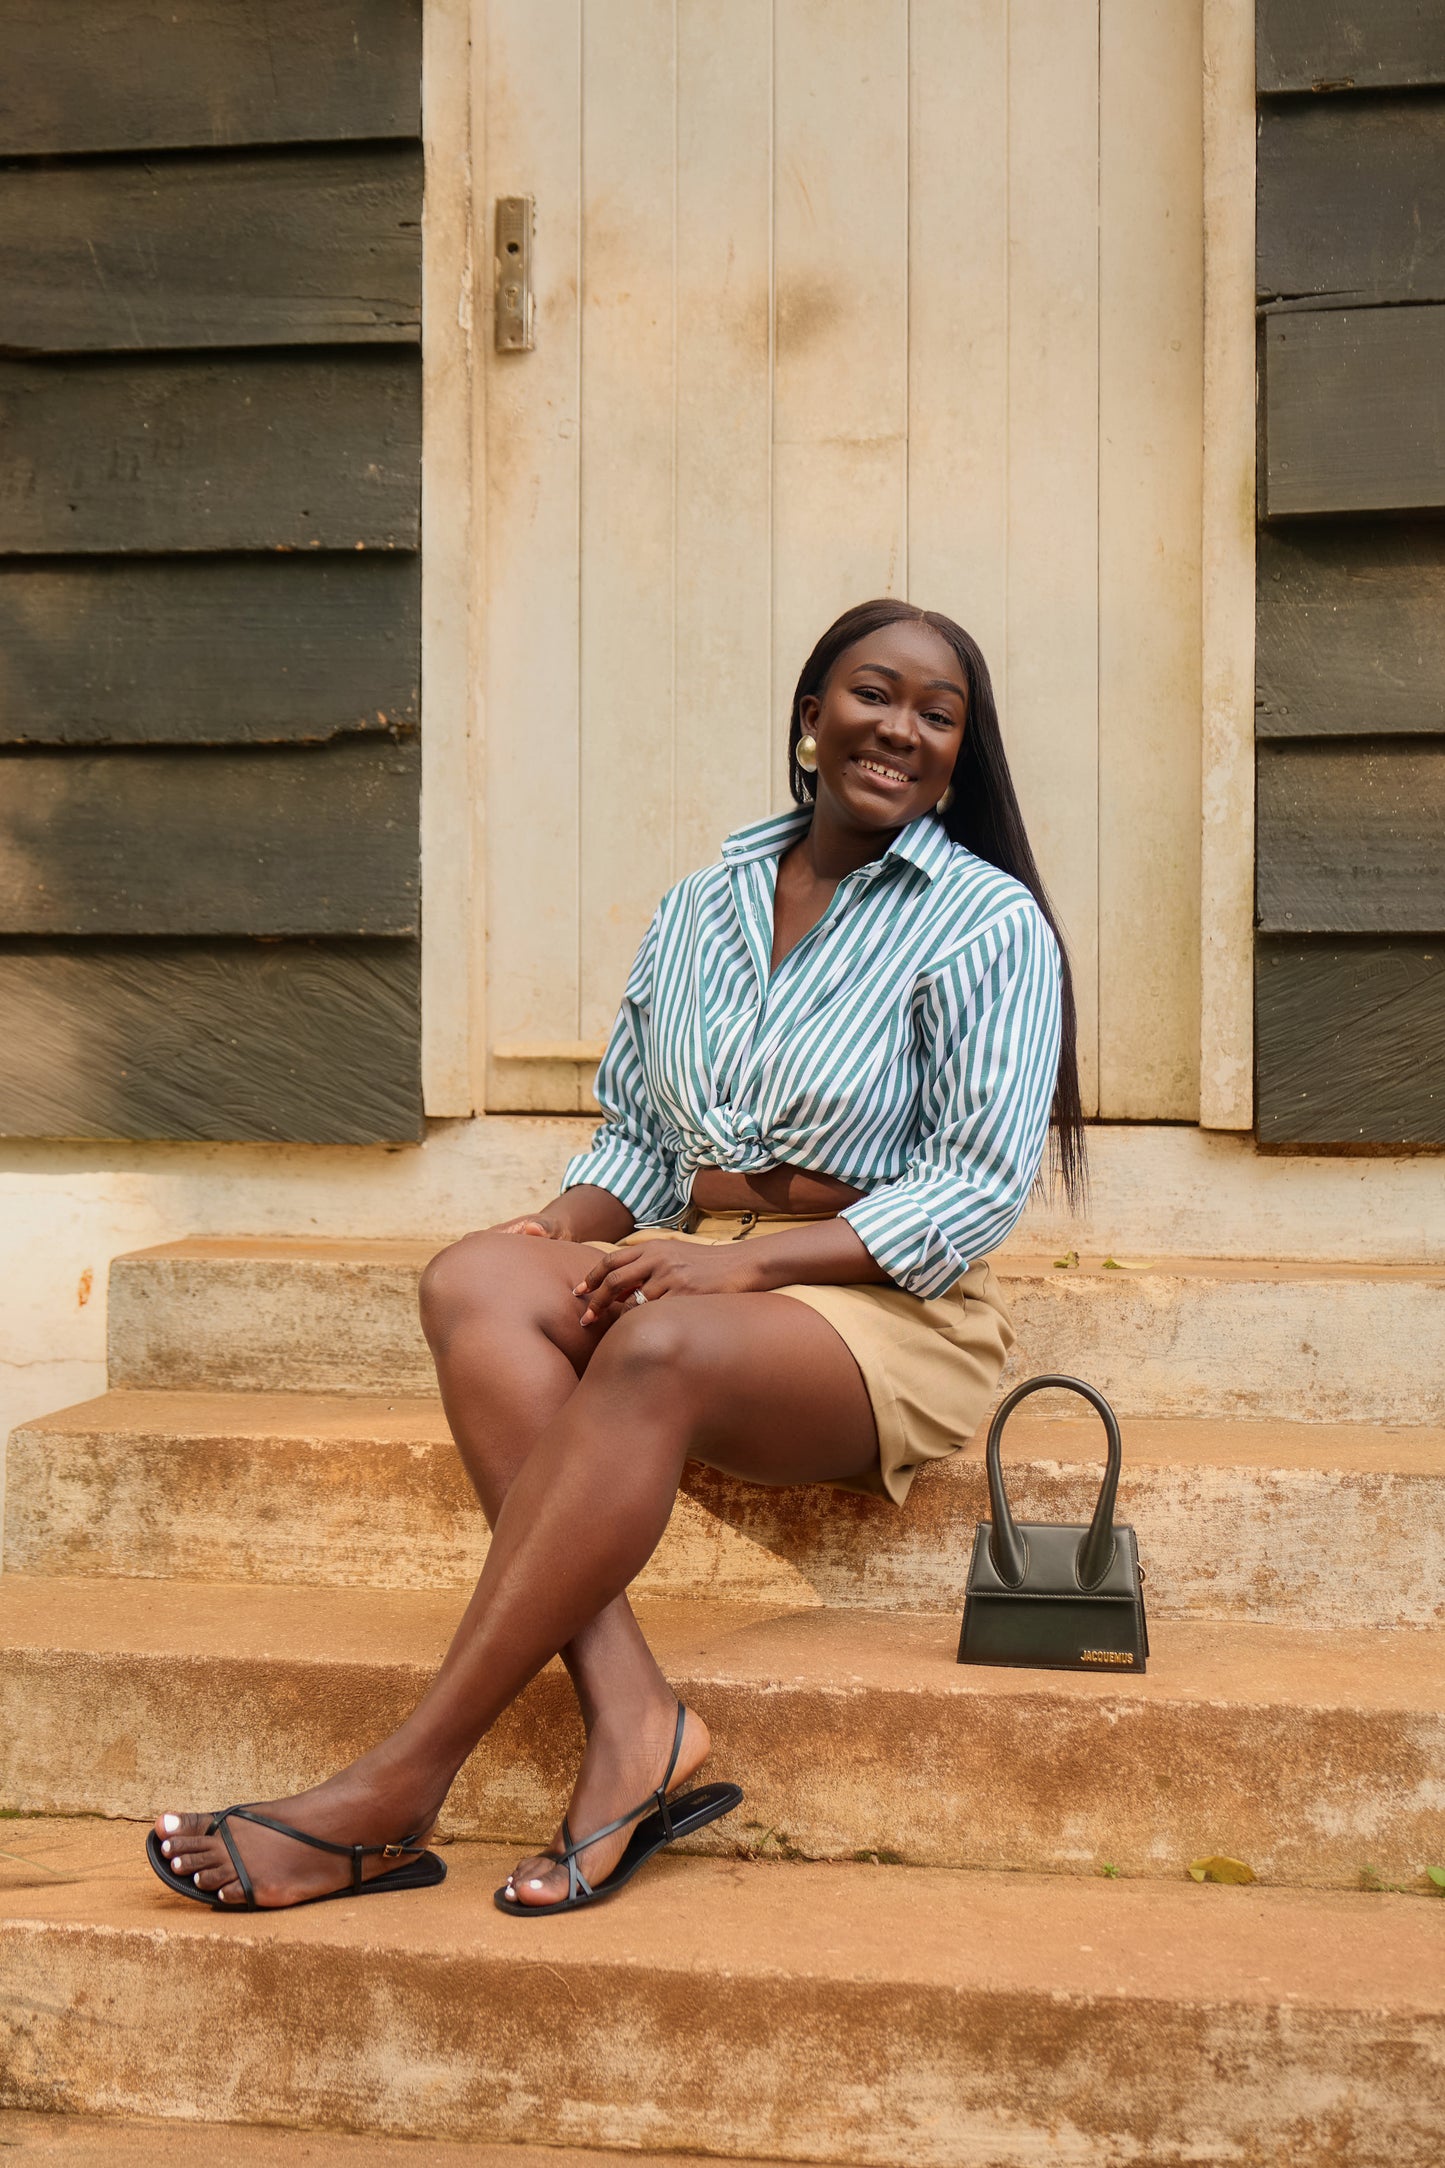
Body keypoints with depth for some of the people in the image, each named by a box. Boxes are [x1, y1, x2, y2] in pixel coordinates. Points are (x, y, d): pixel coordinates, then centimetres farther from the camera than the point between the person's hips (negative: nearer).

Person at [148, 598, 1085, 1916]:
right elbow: (637, 1139, 18)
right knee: (477, 1281, -26)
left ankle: (398, 1792, -34)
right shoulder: (699, 912, 16)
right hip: (698, 1276, 5)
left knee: (659, 1347, -37)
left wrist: (753, 1259, -19)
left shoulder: (989, 924, 0)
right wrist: (569, 1227, -7)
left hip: (893, 1312, -5)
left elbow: (982, 1186, -8)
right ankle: (629, 1721, -38)